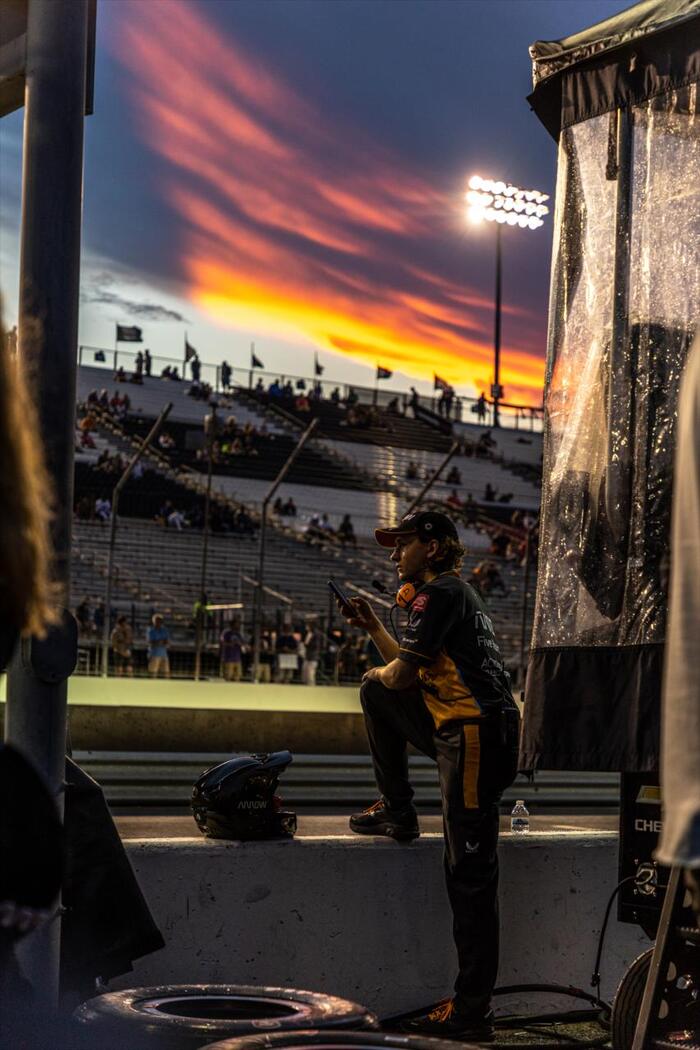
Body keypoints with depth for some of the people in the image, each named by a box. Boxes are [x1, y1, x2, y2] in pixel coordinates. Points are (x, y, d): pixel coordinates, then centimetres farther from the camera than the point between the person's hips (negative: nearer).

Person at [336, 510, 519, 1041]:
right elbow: (415, 669, 28)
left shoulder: (440, 593, -8)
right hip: (456, 730, 10)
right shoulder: (452, 592, 23)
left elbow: (401, 674, -11)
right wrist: (373, 626, 21)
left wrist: (382, 672, 12)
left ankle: (472, 1010, -7)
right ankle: (398, 812, 25)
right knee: (375, 689, 21)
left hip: (476, 737, -10)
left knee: (469, 875, -9)